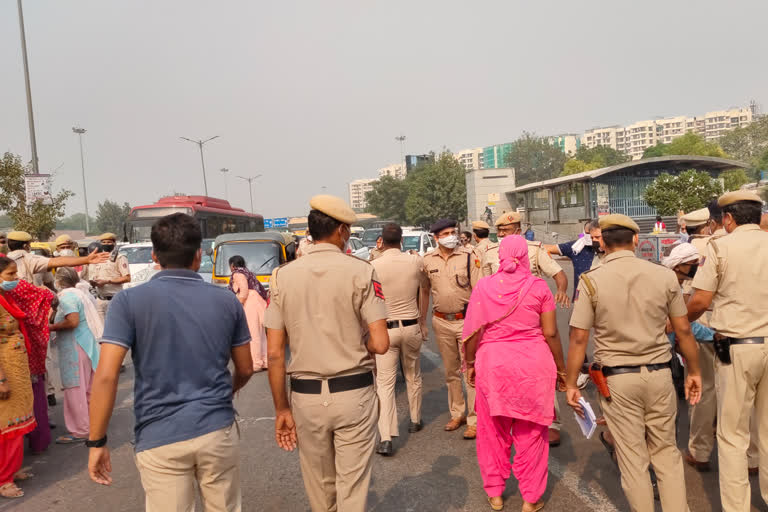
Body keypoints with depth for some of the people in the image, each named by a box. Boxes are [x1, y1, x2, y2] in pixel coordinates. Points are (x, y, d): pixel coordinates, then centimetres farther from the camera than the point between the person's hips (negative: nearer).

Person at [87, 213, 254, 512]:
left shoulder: (129, 301, -6)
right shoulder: (227, 301, 1)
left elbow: (106, 376, -12)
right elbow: (245, 369, 9)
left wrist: (96, 442, -2)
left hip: (159, 439, -2)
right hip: (218, 430, 2)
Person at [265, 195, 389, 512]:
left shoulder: (282, 276, -3)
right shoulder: (361, 272, -9)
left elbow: (274, 352, -3)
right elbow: (380, 344, -14)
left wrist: (281, 408, 5)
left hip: (305, 396, 3)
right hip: (353, 393, -3)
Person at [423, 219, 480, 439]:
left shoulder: (468, 257, -6)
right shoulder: (428, 260, 2)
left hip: (466, 320, -3)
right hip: (441, 322, 3)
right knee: (451, 371, 15)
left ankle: (474, 419, 10)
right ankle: (457, 413, 30)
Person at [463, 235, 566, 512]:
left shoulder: (483, 286, -3)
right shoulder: (539, 287, -5)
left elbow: (472, 332, -2)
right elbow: (551, 333, -4)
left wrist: (470, 363, 12)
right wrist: (561, 368, 8)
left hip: (493, 364, 1)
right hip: (533, 364, 0)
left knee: (493, 431, 17)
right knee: (531, 434, 13)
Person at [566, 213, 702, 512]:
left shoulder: (591, 281, -10)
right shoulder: (664, 275, -4)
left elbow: (578, 338, -10)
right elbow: (683, 330, 2)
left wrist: (571, 384, -1)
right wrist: (694, 371, 16)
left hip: (617, 379, -2)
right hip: (659, 375, 2)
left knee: (632, 456, 12)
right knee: (666, 451, 18)